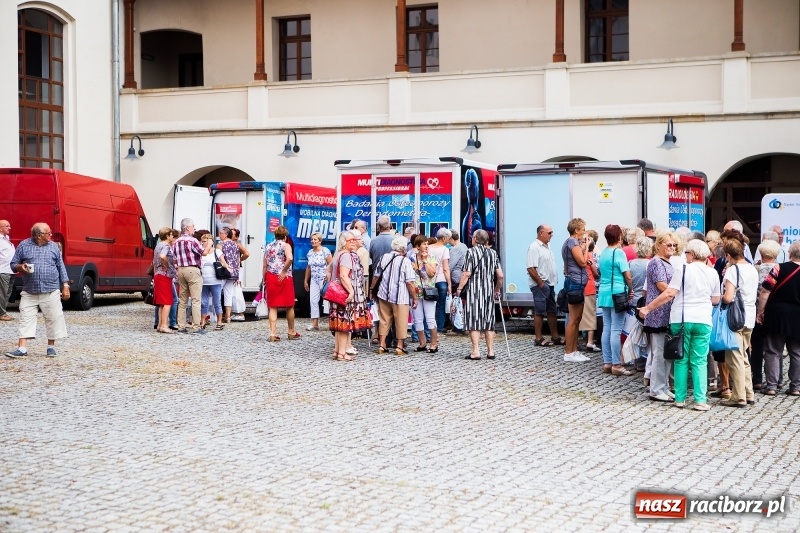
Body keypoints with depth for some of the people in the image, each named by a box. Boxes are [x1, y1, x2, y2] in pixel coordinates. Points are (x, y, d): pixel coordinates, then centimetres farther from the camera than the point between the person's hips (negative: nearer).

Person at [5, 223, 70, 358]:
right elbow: (13, 265, 9)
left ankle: (51, 346, 14)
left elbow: (61, 267, 10)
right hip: (29, 292, 0)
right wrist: (20, 267, -15)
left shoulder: (54, 247, 8)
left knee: (53, 318, 1)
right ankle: (22, 348, -3)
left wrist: (65, 286, 5)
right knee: (26, 319, -3)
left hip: (51, 292, 1)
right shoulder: (24, 246, 4)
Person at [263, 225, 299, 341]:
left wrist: (264, 280, 16)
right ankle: (291, 332, 21)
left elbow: (265, 266, 9)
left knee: (273, 307, 4)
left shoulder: (268, 247, 10)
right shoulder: (286, 245, -4)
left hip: (271, 278, 4)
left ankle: (273, 333, -4)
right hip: (284, 278, -4)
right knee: (289, 306, 11)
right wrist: (284, 271, -15)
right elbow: (290, 258, -25)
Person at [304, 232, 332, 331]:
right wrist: (306, 280, 17)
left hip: (324, 280, -6)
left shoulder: (325, 251, -8)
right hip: (314, 280, 6)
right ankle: (314, 324, -1)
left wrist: (328, 276, -19)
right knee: (313, 300, -2)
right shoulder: (310, 252, 12)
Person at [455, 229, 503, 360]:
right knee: (489, 320, 10)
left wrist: (459, 288, -5)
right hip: (489, 291, 5)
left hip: (474, 290, -5)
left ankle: (476, 351, -7)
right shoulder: (493, 253, 9)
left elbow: (467, 274, -11)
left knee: (474, 320, -2)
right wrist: (497, 290, 19)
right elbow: (500, 275, 6)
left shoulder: (472, 252, -5)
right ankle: (490, 351, 10)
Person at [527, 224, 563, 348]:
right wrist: (541, 283, -20)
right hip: (540, 285, -10)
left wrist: (553, 281, 14)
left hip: (549, 285, 10)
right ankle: (538, 339, -1)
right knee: (539, 312, -5)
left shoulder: (546, 247, 15)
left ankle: (555, 336, 20)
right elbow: (531, 268, -22)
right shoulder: (534, 247, -15)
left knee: (552, 311, 13)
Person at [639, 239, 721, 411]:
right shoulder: (713, 273, 6)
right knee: (699, 361, 5)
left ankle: (680, 398, 11)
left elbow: (669, 294, -11)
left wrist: (647, 308, -6)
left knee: (681, 360, 8)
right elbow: (715, 300, 13)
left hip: (681, 319, -2)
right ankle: (700, 400, -1)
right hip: (703, 320, 2)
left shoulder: (683, 270, -5)